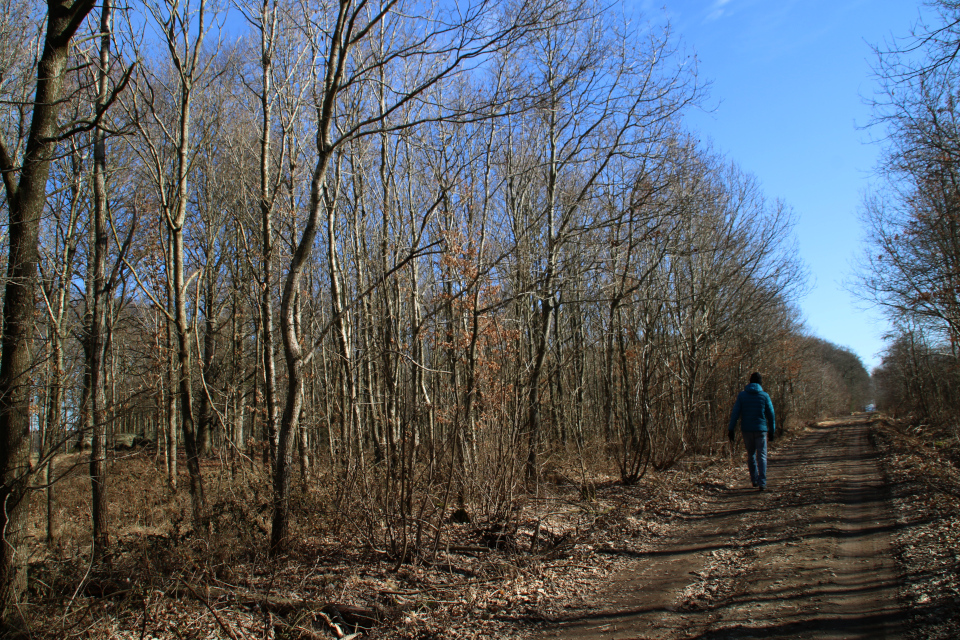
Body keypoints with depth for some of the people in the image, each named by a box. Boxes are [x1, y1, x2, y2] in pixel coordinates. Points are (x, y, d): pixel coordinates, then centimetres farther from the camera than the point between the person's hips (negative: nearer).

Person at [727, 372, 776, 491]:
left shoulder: (741, 395, 1)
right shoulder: (764, 395, 0)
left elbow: (735, 413, -3)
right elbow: (771, 415, 3)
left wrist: (731, 429, 0)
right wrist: (772, 431, 11)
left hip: (746, 429, 2)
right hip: (761, 429, -1)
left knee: (751, 455, 16)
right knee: (762, 456, -1)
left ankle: (754, 479, 21)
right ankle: (762, 482, -11)